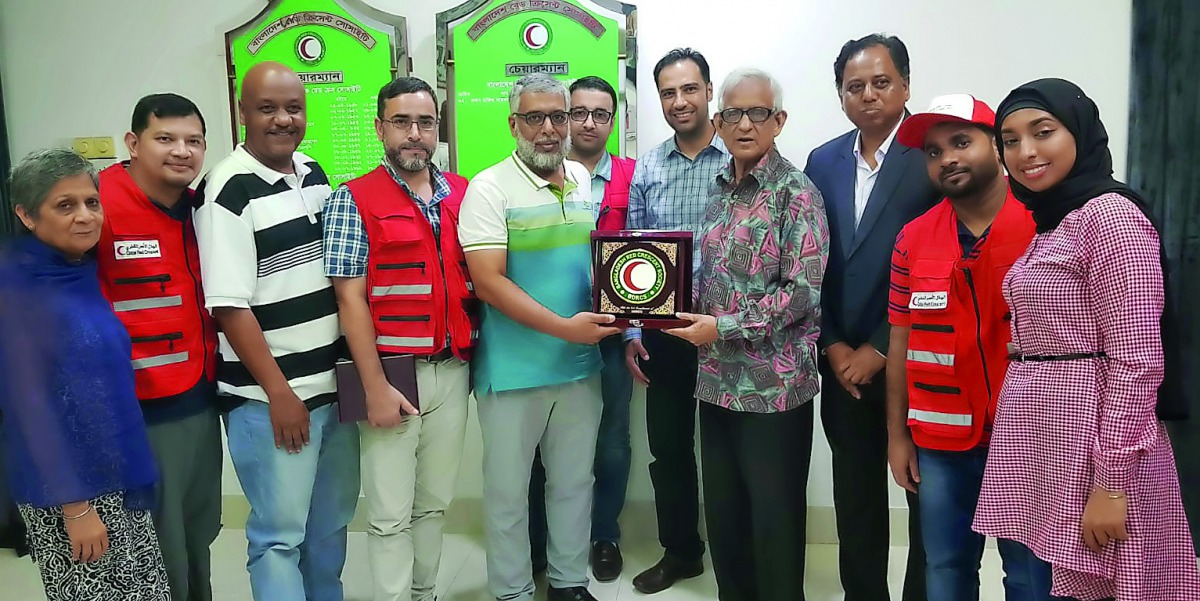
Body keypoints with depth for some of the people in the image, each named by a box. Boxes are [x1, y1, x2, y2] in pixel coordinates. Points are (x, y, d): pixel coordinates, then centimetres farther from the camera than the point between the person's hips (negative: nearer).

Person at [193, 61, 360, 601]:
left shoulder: (313, 174, 9)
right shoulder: (229, 190, -13)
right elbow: (230, 307, -16)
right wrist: (279, 392, -14)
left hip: (334, 385, 7)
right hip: (271, 397, -7)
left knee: (332, 521, 19)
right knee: (280, 533, 3)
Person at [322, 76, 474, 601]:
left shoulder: (463, 195, 8)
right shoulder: (353, 201, -5)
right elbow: (350, 299, -9)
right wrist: (375, 387, -12)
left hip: (453, 371, 4)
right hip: (391, 374, -4)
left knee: (435, 504, 15)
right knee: (391, 514, 4)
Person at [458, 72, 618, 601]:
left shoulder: (583, 179, 8)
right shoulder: (490, 188, -10)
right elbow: (487, 282, -17)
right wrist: (565, 327, -21)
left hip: (580, 364, 5)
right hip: (513, 371, -5)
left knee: (574, 481, 17)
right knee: (508, 490, 8)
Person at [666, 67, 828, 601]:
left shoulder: (796, 193, -9)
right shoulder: (719, 191, 11)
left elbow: (804, 292, -15)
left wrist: (722, 327, -18)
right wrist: (684, 307, 0)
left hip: (774, 384, -6)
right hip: (717, 379, 7)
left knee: (775, 519, 6)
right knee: (721, 512, 16)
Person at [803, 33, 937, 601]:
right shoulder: (823, 161, 8)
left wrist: (880, 351, -12)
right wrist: (833, 346, -2)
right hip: (843, 363, 4)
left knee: (926, 500, 10)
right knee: (855, 502, 15)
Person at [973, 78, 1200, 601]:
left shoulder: (1109, 214, -12)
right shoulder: (1050, 224, 15)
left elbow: (1137, 359, -17)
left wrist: (1111, 483, -18)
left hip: (1088, 436, -8)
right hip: (1036, 436, 8)